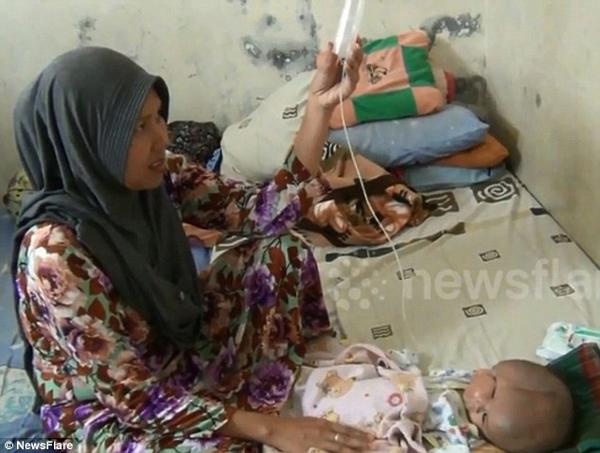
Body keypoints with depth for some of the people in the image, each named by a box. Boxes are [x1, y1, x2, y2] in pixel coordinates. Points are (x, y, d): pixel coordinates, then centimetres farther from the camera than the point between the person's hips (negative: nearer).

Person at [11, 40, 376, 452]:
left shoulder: (156, 175, -13)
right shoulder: (55, 252, -33)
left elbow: (268, 210, -11)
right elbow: (133, 396, -28)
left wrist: (320, 105, -20)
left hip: (175, 348, 7)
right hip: (107, 414, -7)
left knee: (280, 249, -2)